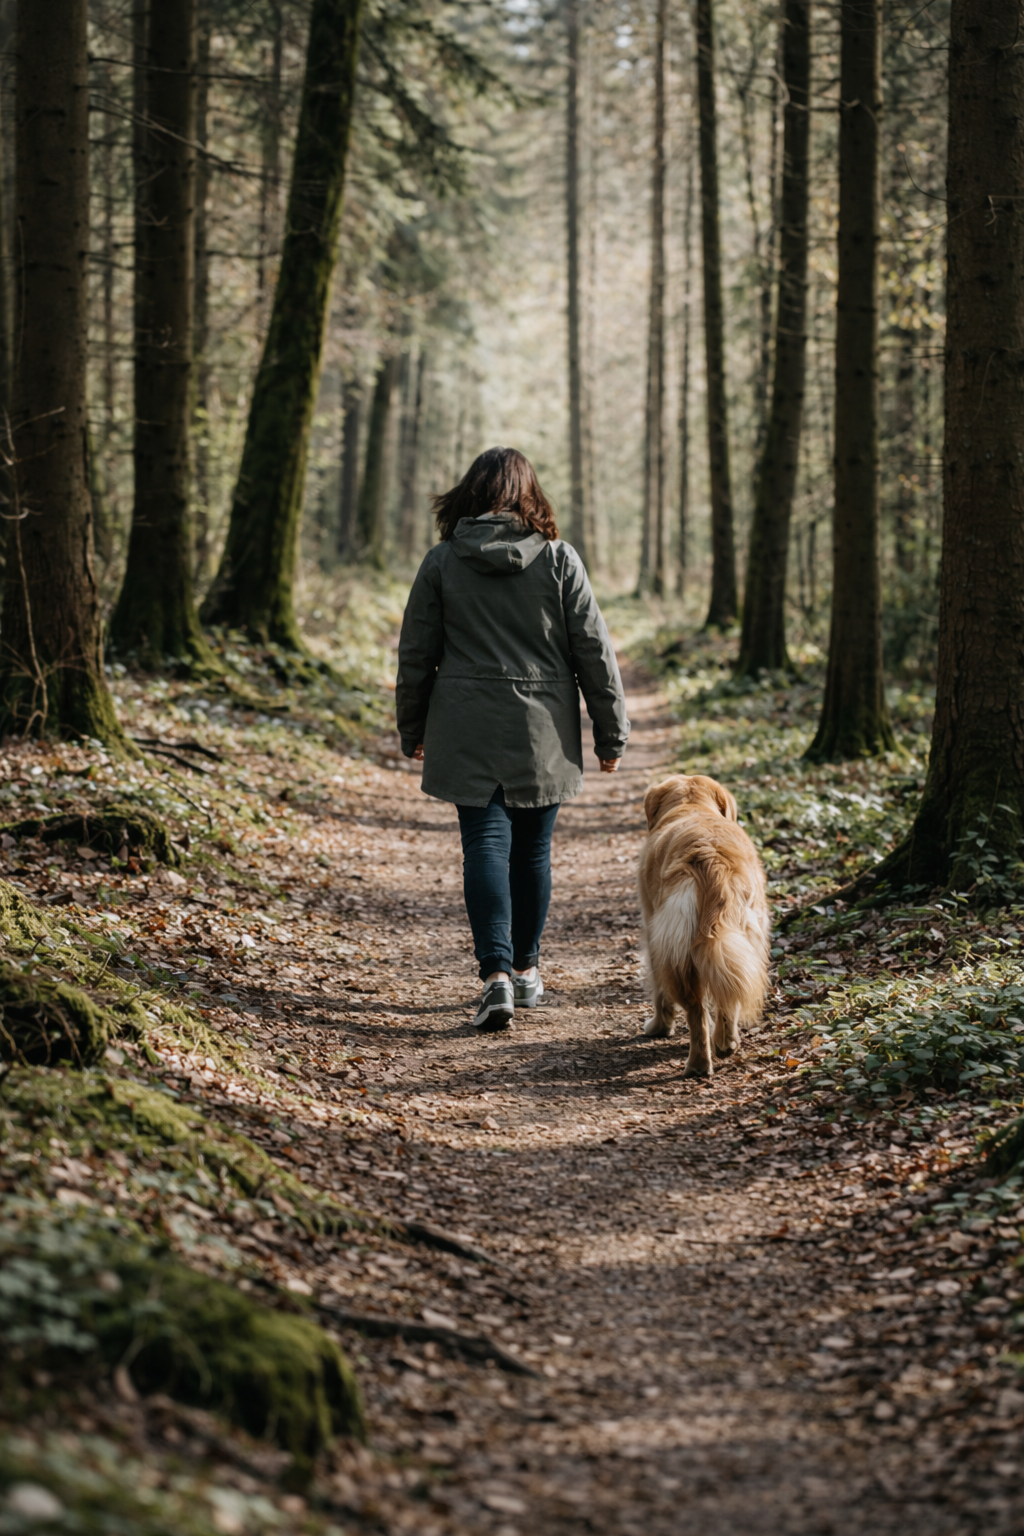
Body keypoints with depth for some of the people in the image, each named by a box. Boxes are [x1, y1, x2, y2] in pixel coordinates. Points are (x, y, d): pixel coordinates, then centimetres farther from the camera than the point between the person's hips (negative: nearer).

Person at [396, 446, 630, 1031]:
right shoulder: (559, 559, -2)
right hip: (543, 733, 1)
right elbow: (594, 650, -1)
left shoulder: (442, 561, 0)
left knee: (486, 845, -2)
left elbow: (417, 653, 5)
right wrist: (612, 733, 6)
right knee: (532, 847, 13)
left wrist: (412, 730, 17)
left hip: (468, 730, 0)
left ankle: (496, 972, -18)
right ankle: (526, 969, 24)